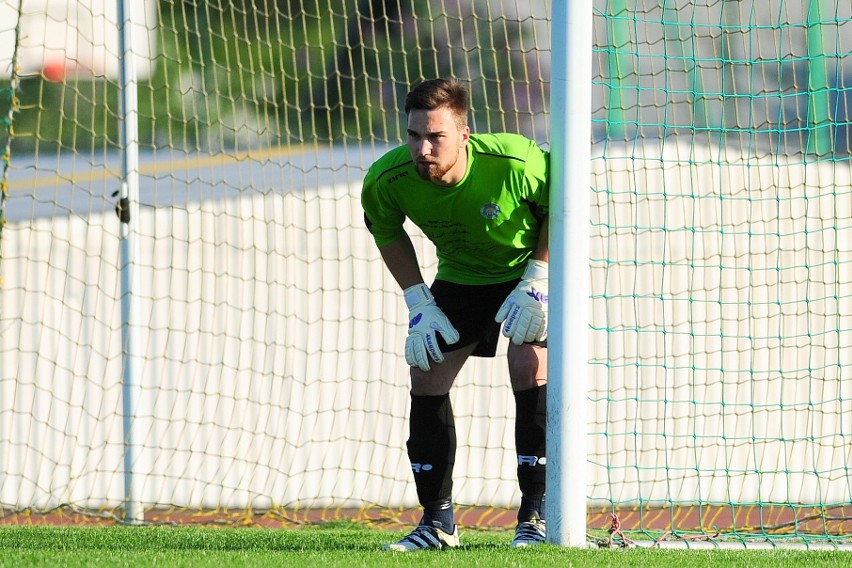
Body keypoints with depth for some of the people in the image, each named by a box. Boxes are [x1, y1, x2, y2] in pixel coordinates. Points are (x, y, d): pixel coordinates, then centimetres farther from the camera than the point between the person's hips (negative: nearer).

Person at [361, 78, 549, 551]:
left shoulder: (515, 163, -36)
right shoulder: (387, 180, -26)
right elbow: (387, 232, -2)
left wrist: (536, 283, -20)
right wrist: (419, 303, -8)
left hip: (531, 268, -4)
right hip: (461, 276, 4)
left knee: (529, 365, -21)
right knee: (427, 372, -3)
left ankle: (537, 517, -12)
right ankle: (437, 521, 9)